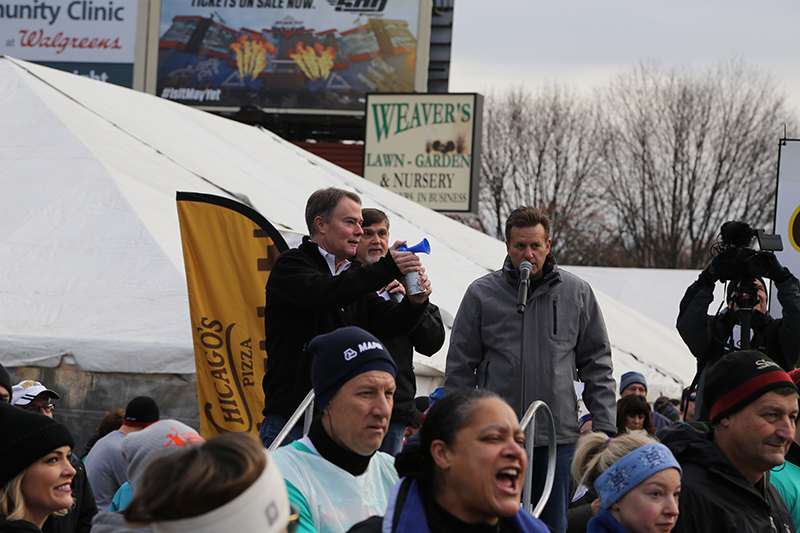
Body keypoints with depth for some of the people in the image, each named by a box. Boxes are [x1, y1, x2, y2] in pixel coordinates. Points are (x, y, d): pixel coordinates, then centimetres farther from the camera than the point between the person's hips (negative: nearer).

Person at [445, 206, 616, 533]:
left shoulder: (577, 294, 7)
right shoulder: (482, 294, 3)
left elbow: (597, 365, 10)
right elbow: (460, 368, 6)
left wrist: (605, 426, 4)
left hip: (558, 435, 1)